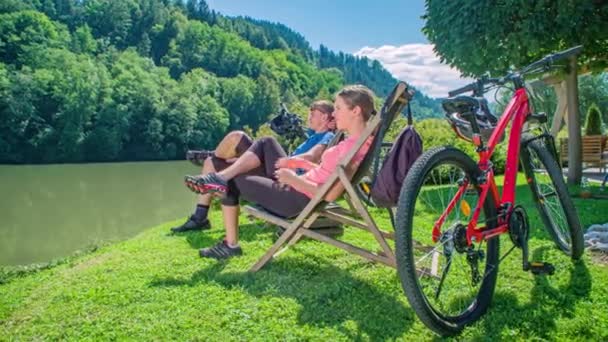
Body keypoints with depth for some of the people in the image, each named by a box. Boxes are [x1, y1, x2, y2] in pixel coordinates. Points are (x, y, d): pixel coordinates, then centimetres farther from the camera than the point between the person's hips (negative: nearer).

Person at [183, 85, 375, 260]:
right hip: (297, 189, 10)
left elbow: (330, 195, -28)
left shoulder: (355, 148, -24)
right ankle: (219, 177, -1)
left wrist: (293, 179, -20)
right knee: (266, 144, 10)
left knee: (231, 182, 4)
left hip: (297, 200, -10)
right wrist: (301, 163, 4)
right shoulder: (354, 142, 6)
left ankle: (231, 244, 15)